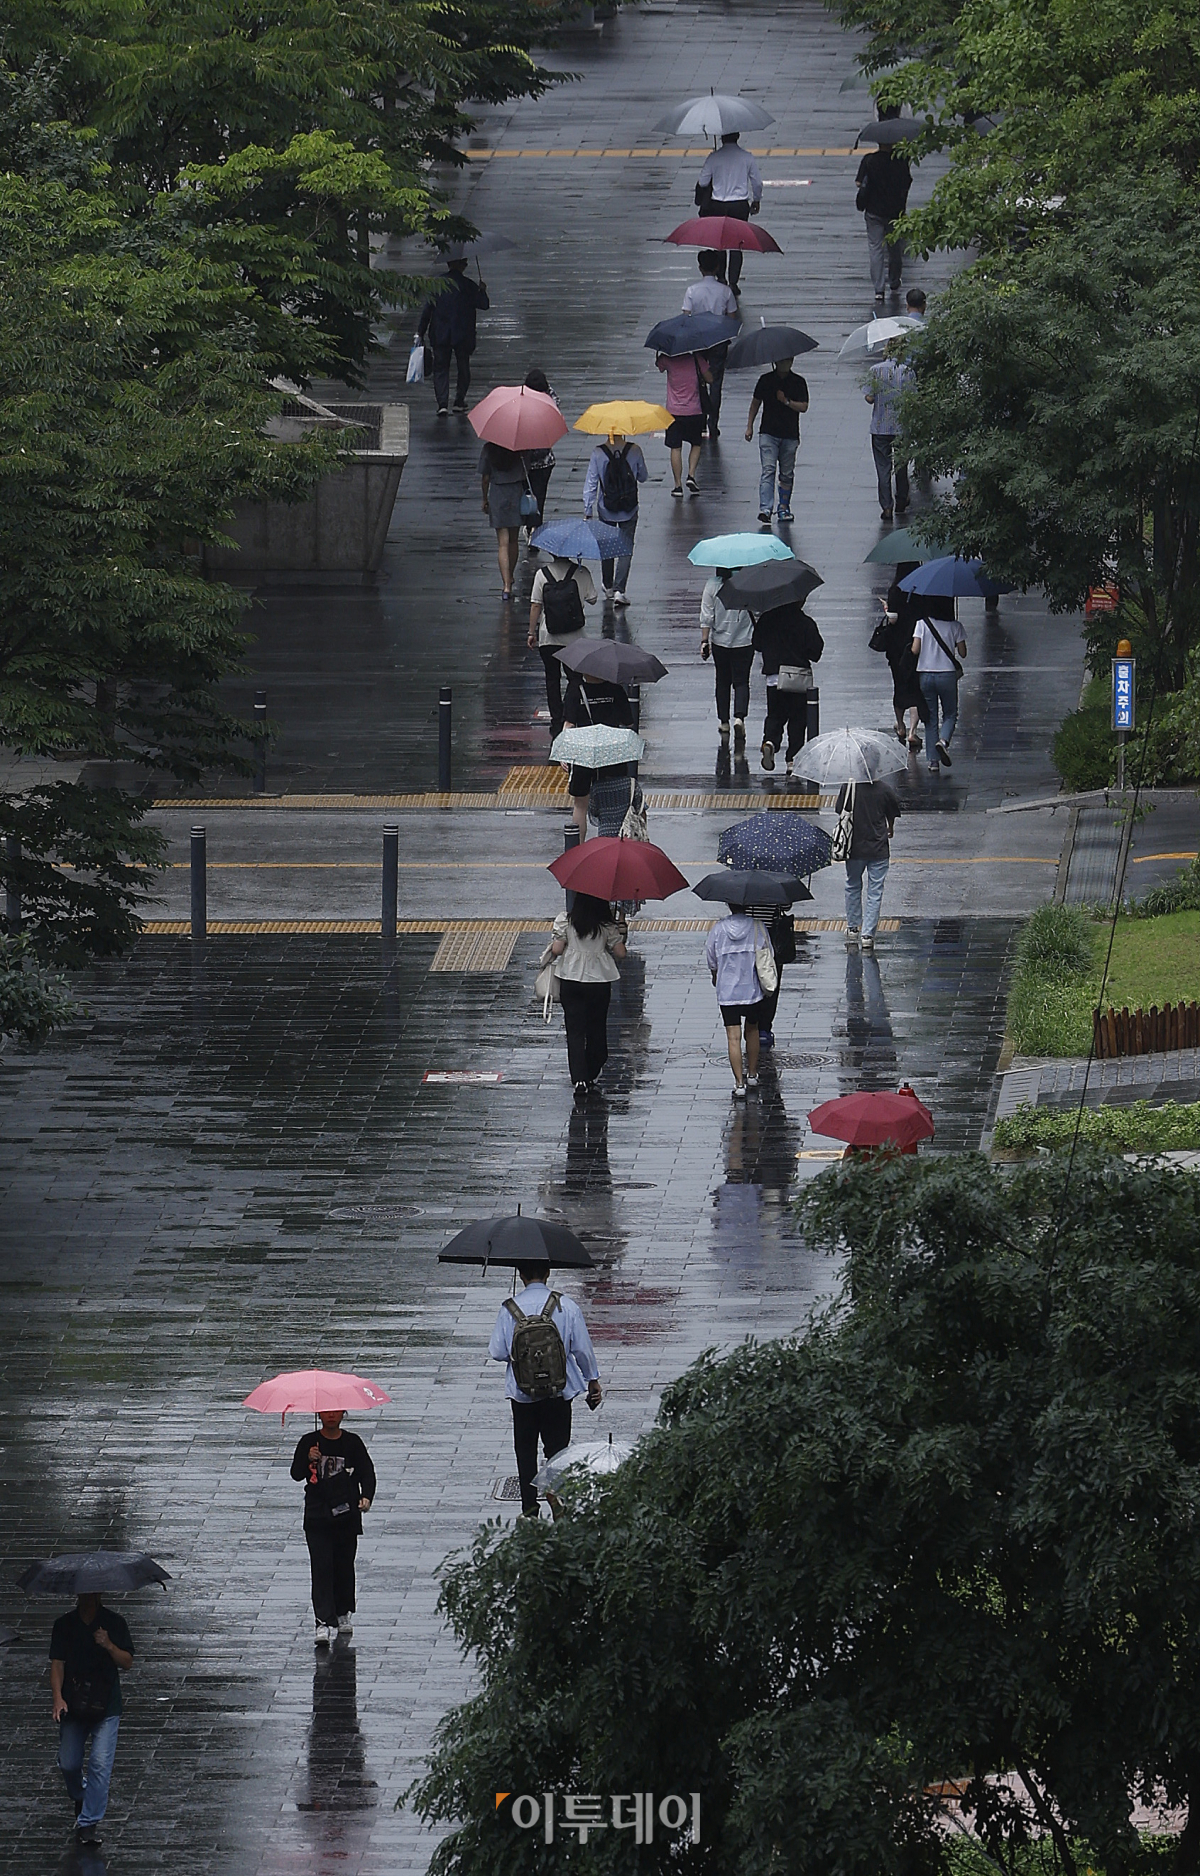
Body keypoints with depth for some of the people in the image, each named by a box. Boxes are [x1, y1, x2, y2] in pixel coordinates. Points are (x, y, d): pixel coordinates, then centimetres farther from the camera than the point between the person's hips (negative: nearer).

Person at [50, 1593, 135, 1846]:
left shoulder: (113, 1623, 0)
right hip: (73, 1704, 2)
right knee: (68, 1764, 7)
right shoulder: (64, 1625, 4)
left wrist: (109, 1646, -19)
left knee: (100, 1763, -12)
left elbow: (127, 1663, 0)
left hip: (106, 1704, -2)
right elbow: (57, 1663, 1)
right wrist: (57, 1697, -13)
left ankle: (89, 1822, -10)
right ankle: (80, 1798, 39)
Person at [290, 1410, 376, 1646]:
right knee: (321, 1567, -9)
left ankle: (344, 1614, 29)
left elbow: (367, 1472, 4)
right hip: (317, 1516, -1)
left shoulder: (352, 1443, 5)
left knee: (344, 1565, 9)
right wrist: (308, 1460, -25)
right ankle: (325, 1622, -14)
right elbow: (296, 1474, -4)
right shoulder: (308, 1442, 2)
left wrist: (366, 1496, -15)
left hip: (347, 1514, 1)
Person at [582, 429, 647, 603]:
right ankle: (619, 589, -7)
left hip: (606, 511, 1)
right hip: (629, 511, -1)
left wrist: (588, 511, -2)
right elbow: (642, 477, 3)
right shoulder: (634, 451, -12)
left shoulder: (598, 453, -12)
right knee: (625, 549, 5)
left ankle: (608, 587, 32)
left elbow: (590, 484, -9)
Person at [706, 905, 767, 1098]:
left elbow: (710, 959, 6)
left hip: (727, 992, -1)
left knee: (733, 1037, 0)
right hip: (753, 989, 1)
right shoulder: (758, 928, -7)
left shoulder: (718, 930, -5)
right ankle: (752, 1074, 33)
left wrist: (716, 976, 28)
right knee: (752, 1030, 23)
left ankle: (739, 1083, -5)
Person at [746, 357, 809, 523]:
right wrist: (749, 426, 9)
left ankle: (784, 508, 20)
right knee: (768, 470, -13)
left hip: (790, 435, 1)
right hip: (768, 433, -1)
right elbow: (755, 403, 13)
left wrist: (786, 401, -16)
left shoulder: (798, 383, 4)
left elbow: (803, 407, -2)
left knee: (787, 475, 8)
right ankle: (765, 508, -22)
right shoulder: (766, 380, 5)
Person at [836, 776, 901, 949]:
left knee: (853, 887, 21)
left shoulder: (848, 787, -11)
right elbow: (892, 815, 5)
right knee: (875, 893, 5)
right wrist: (890, 830, 30)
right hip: (878, 849, -1)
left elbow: (840, 812, -2)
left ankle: (852, 928, 29)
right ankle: (868, 934, 0)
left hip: (854, 847, 1)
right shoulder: (885, 790, -9)